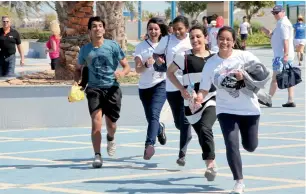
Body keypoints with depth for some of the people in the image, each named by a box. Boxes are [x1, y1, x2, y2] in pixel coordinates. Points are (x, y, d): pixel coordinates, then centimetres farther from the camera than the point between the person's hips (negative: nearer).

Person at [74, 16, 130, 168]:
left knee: (111, 124, 6)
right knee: (96, 122, -16)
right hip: (94, 89, 0)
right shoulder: (85, 50, 3)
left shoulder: (113, 46, -3)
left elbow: (127, 66, 0)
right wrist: (76, 82, 0)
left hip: (112, 88, 0)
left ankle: (110, 138, 43)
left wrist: (122, 73, -23)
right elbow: (79, 69, 19)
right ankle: (97, 156, -12)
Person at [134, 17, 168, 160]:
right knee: (150, 118, 13)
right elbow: (138, 69, -6)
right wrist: (146, 64, -26)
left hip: (160, 84, -3)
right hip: (144, 86, 3)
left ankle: (149, 144, -31)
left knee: (154, 114, -22)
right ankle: (160, 129, 47)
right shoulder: (141, 47, 3)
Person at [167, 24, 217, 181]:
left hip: (211, 100, -1)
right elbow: (169, 72, 10)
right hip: (192, 103, 1)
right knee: (202, 135, 5)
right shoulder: (184, 57, -2)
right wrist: (181, 88, -1)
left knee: (205, 128, -25)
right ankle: (211, 166, 24)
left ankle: (210, 163, -23)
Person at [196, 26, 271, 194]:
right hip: (226, 110, 0)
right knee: (231, 144, -16)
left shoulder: (244, 56, -8)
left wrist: (245, 75, -25)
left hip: (250, 109, 0)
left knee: (250, 147, 12)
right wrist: (200, 96, -28)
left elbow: (263, 74, -10)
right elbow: (204, 88, -5)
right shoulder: (211, 63, -5)